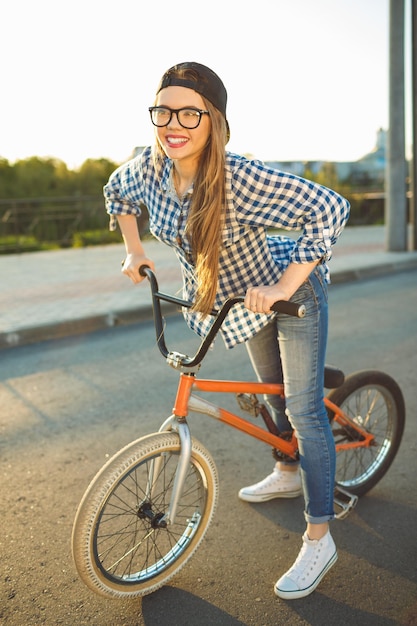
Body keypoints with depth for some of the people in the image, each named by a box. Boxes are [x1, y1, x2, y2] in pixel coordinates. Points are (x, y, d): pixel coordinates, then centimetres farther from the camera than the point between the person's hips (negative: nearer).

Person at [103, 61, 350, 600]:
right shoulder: (149, 168, -17)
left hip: (291, 292, -6)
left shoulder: (240, 178, -36)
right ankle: (288, 475, 49)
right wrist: (134, 250, 2)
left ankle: (319, 539, 10)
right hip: (242, 300, 6)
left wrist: (281, 288, -38)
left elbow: (331, 209, -37)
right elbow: (116, 191, 6)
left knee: (303, 408, -3)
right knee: (273, 390, 24)